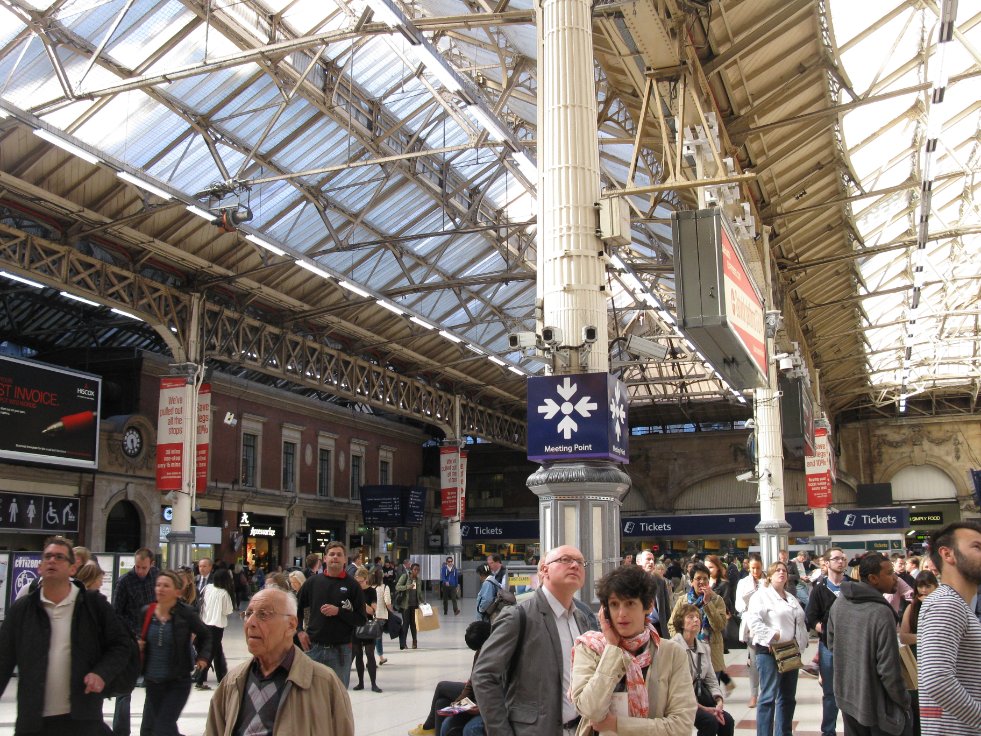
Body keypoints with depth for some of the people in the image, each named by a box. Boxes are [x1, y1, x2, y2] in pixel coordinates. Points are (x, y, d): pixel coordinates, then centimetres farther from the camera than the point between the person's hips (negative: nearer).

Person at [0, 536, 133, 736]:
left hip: (82, 717, -2)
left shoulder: (94, 603, 0)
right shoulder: (21, 609, 5)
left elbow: (120, 644, 4)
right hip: (33, 720, 2)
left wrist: (102, 673, -13)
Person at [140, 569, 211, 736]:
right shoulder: (147, 612, -2)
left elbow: (205, 636, 5)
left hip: (177, 683, -5)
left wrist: (203, 657, -7)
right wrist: (138, 646, -5)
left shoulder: (186, 612, -11)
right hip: (152, 683, 5)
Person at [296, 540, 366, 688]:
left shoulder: (352, 586, -2)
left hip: (340, 650, -2)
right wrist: (299, 630, 6)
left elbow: (361, 619, -5)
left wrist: (338, 611, -17)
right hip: (314, 647, 2)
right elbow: (297, 607, 18)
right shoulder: (313, 582, 5)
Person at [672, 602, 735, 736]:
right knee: (710, 721, -27)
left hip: (698, 697, 7)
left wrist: (719, 701, -10)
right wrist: (702, 708, -20)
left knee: (727, 720, -14)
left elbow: (711, 680, 11)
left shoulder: (704, 647, 12)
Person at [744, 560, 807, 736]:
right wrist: (774, 636, -19)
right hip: (770, 651, -8)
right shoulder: (761, 595, -5)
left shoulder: (791, 598, 21)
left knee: (788, 698, 13)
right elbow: (754, 621, -17)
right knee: (768, 697, -9)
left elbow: (800, 622, 22)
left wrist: (801, 642, 8)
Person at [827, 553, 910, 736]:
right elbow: (889, 669, -23)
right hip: (875, 704, -7)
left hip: (846, 697, 7)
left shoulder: (839, 604, -2)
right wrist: (904, 702, -10)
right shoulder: (881, 613, -25)